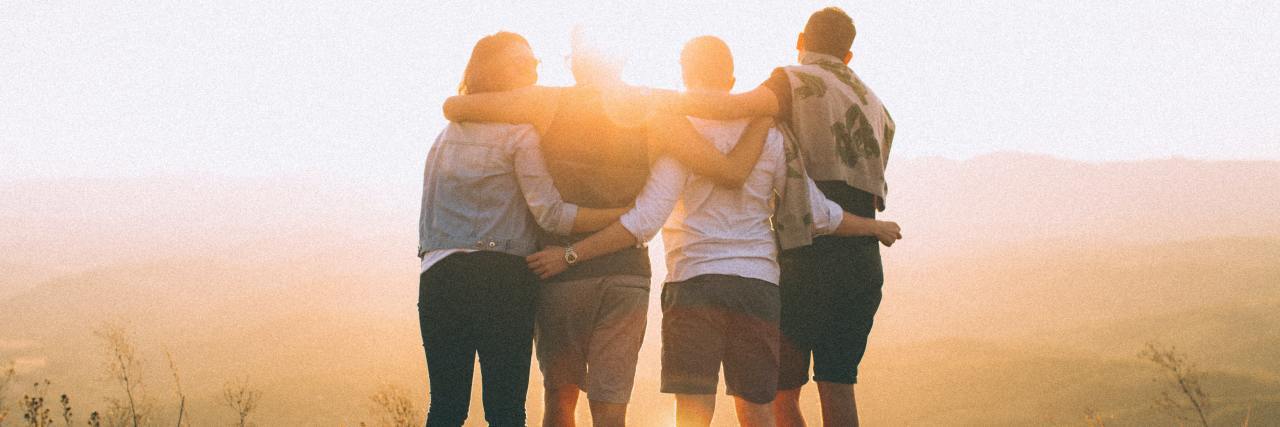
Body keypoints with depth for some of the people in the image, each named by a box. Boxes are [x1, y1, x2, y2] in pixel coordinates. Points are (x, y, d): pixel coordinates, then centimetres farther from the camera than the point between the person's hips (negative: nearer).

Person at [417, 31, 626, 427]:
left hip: (438, 276, 6)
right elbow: (550, 213, -10)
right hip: (501, 279, -5)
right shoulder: (519, 132, -2)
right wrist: (629, 216, -10)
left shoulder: (446, 135, 19)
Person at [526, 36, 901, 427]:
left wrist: (570, 255, -11)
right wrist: (876, 228, 29)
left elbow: (645, 221, -13)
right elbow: (818, 214, 11)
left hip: (695, 282, -4)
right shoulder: (767, 135, 8)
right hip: (759, 286, 4)